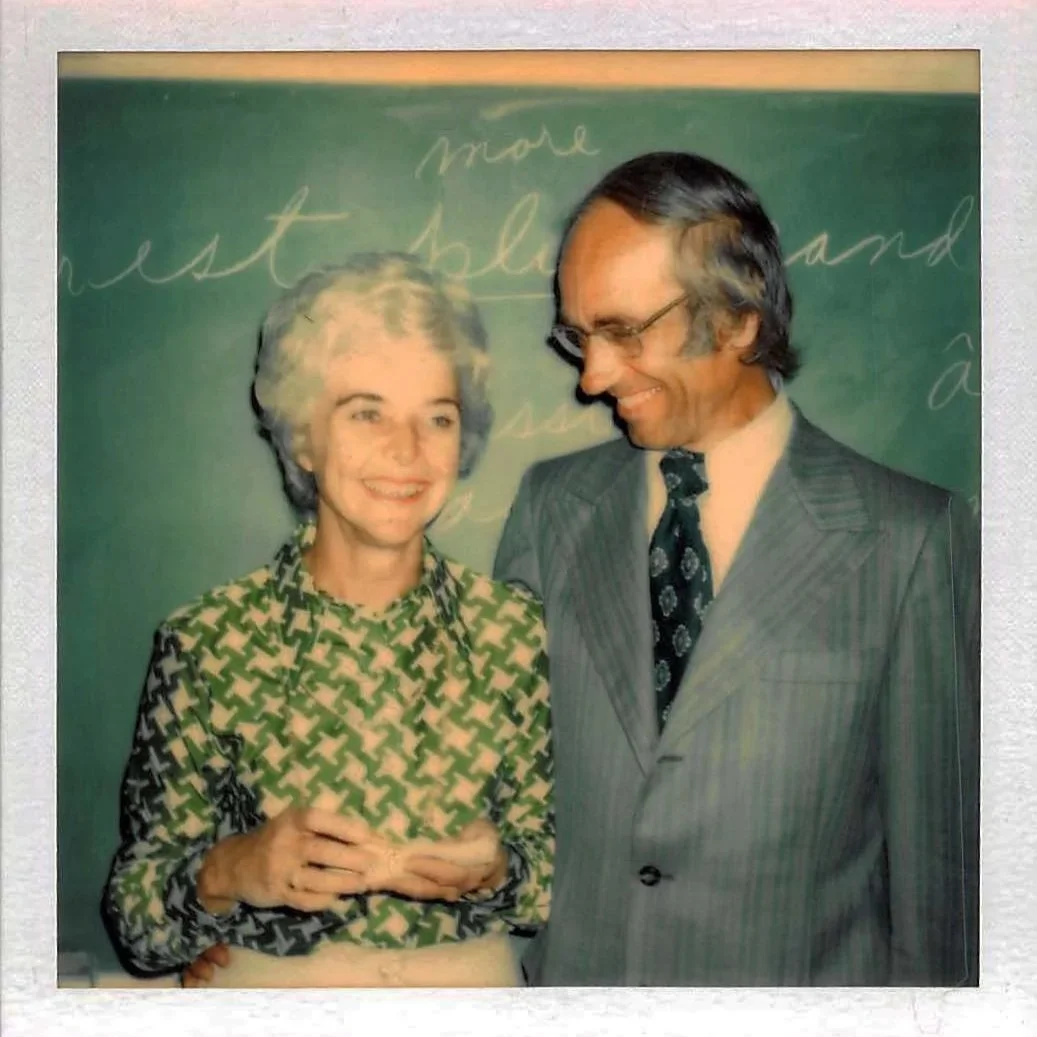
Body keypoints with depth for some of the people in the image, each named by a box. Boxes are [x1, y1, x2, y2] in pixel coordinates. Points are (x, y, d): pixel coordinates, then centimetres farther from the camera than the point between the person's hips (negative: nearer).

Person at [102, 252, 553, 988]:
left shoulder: (516, 629, -11)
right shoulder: (206, 644, -15)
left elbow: (557, 868, -3)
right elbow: (137, 921, -10)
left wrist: (494, 869, -22)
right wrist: (229, 872, -27)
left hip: (475, 978, 2)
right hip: (264, 983, -1)